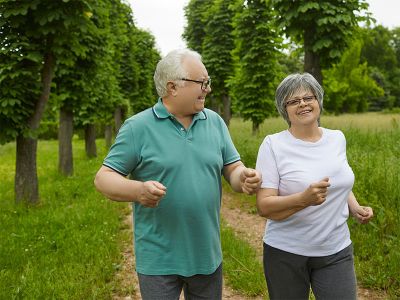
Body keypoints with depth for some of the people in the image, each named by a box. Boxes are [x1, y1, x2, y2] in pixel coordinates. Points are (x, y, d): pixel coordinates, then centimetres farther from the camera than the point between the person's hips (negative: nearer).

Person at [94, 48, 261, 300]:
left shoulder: (215, 122, 3)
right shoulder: (138, 127, -9)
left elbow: (233, 168, 7)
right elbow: (103, 178, -9)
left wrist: (245, 178, -17)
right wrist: (138, 190, -29)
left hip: (208, 256, 5)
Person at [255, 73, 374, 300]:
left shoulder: (337, 138, 3)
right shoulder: (273, 145, -12)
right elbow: (264, 207, -15)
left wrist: (355, 207, 1)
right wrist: (304, 199, -31)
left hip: (337, 250, 4)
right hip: (286, 252, -3)